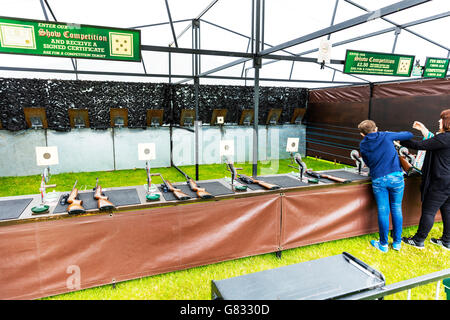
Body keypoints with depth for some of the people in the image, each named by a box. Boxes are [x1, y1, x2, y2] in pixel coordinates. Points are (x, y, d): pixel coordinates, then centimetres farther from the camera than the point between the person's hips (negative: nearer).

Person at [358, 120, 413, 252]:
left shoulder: (363, 145, 6)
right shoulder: (386, 136, 3)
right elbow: (409, 135, 15)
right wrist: (394, 137, 28)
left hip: (378, 180, 0)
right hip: (395, 177, 0)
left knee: (383, 212, 7)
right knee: (396, 209, 12)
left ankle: (383, 244, 16)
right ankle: (397, 242, 23)